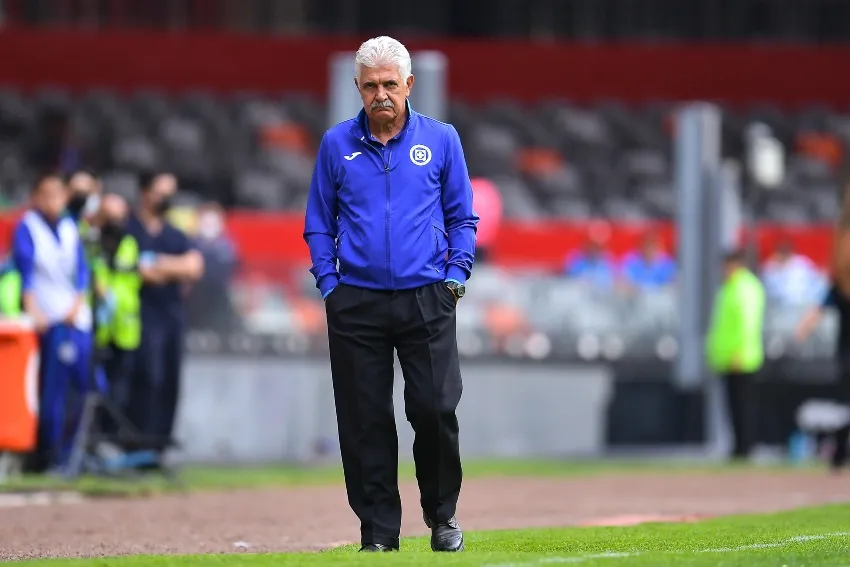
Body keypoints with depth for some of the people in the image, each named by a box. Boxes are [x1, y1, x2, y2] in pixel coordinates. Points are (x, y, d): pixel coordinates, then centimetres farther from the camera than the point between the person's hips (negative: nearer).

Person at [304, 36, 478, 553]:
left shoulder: (441, 140, 6)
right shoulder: (337, 144, 7)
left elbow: (462, 216, 12)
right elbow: (319, 223, 12)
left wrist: (457, 274, 0)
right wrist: (329, 283, 2)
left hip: (427, 299, -1)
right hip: (357, 304, 1)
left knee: (436, 409, -7)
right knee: (366, 421, 0)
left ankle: (442, 514, 14)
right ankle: (378, 531, 7)